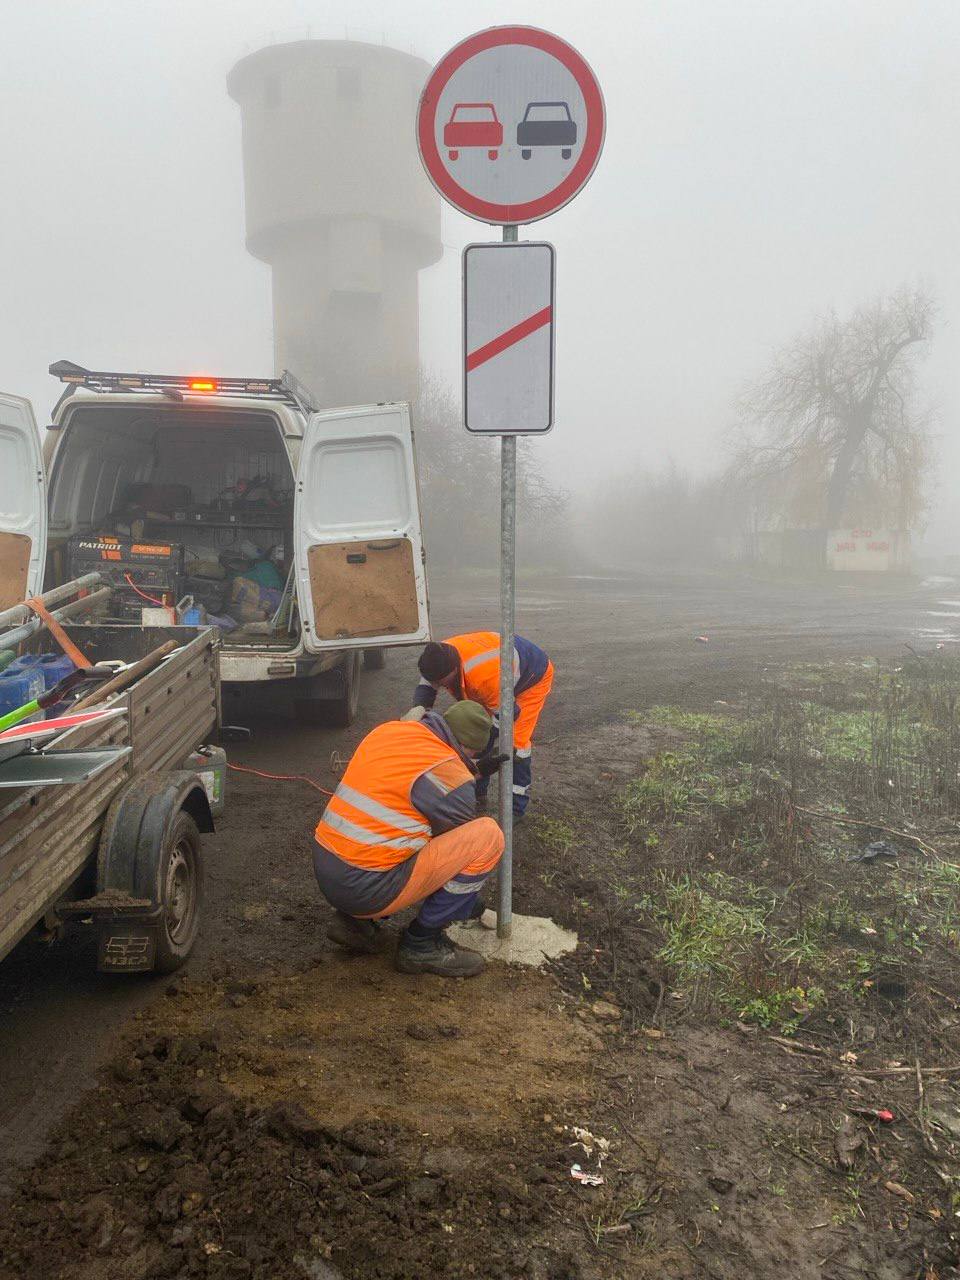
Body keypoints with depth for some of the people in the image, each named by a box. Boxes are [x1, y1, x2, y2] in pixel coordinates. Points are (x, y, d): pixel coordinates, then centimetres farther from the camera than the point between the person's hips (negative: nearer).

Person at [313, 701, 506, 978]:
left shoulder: (387, 729, 8)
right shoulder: (449, 774, -13)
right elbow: (461, 846, 3)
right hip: (365, 890, -8)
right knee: (489, 835, -6)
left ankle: (355, 920, 17)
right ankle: (421, 944, 4)